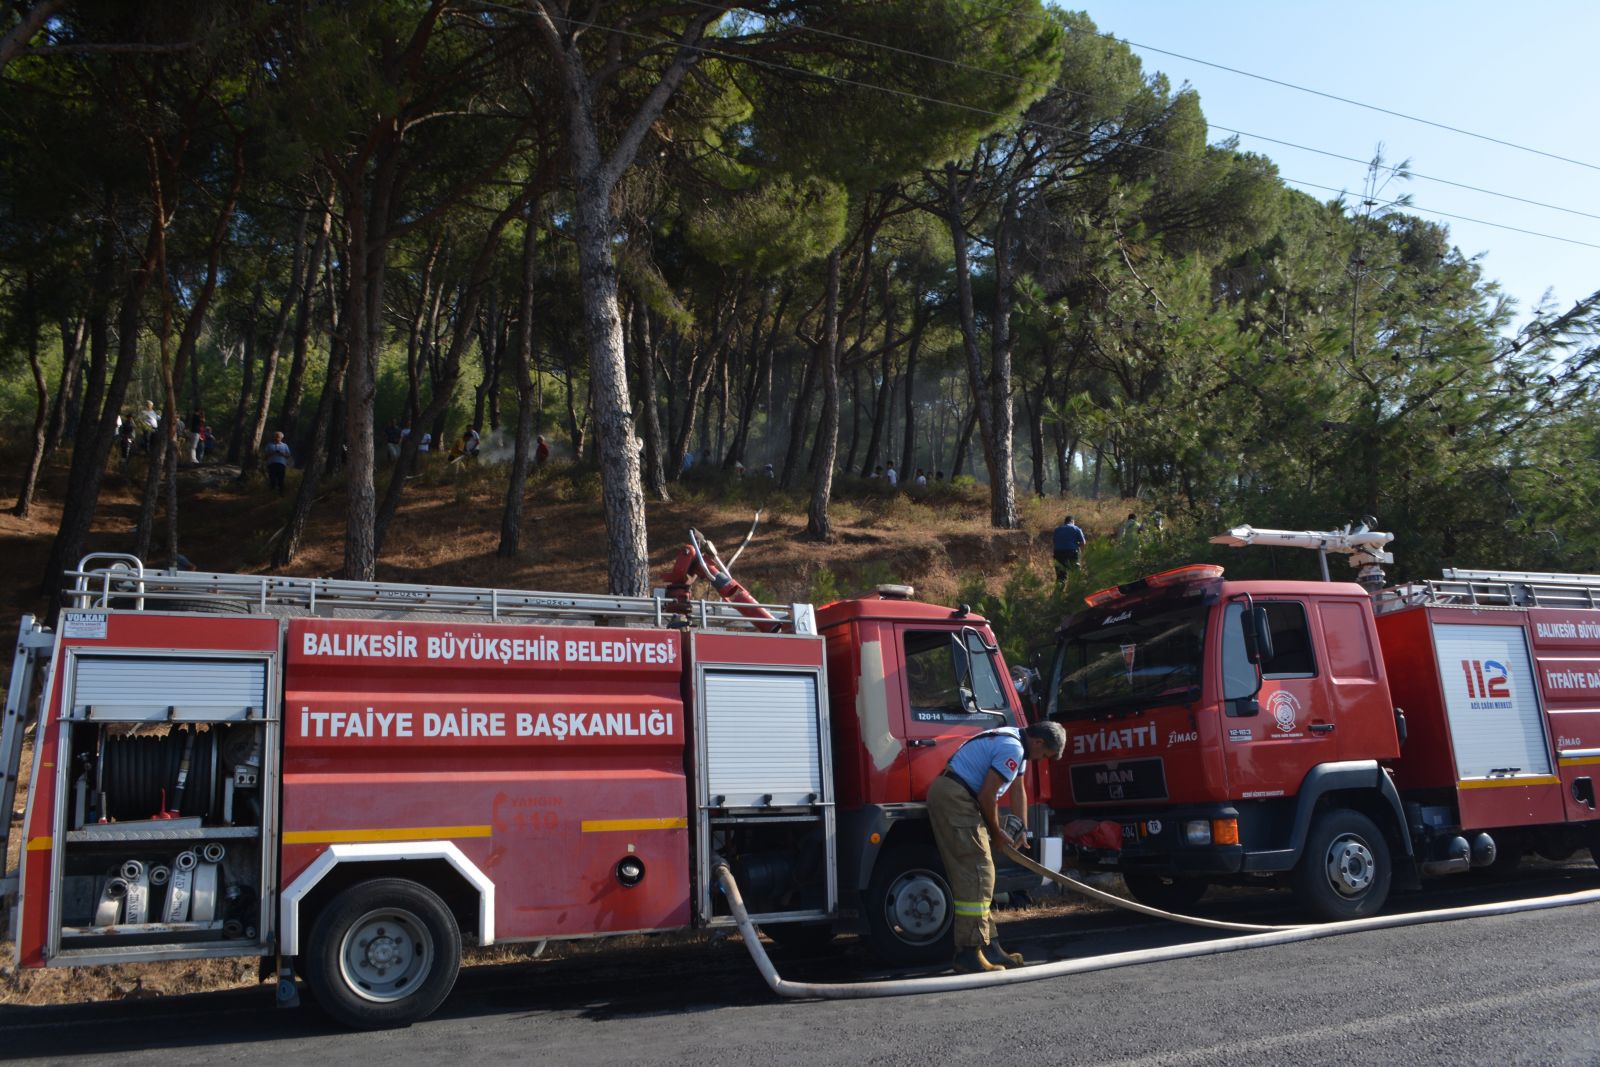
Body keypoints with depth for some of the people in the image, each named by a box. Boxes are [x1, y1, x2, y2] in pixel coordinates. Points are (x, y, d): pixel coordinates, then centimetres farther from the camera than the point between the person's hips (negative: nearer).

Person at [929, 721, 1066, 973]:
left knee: (976, 876, 13)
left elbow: (1018, 792, 26)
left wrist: (1023, 829, 19)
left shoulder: (1015, 741, 17)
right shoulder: (1013, 749, -16)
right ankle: (969, 954, -6)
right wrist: (996, 832, -2)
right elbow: (986, 796, -17)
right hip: (954, 798, -11)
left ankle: (989, 946, 18)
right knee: (976, 876, -9)